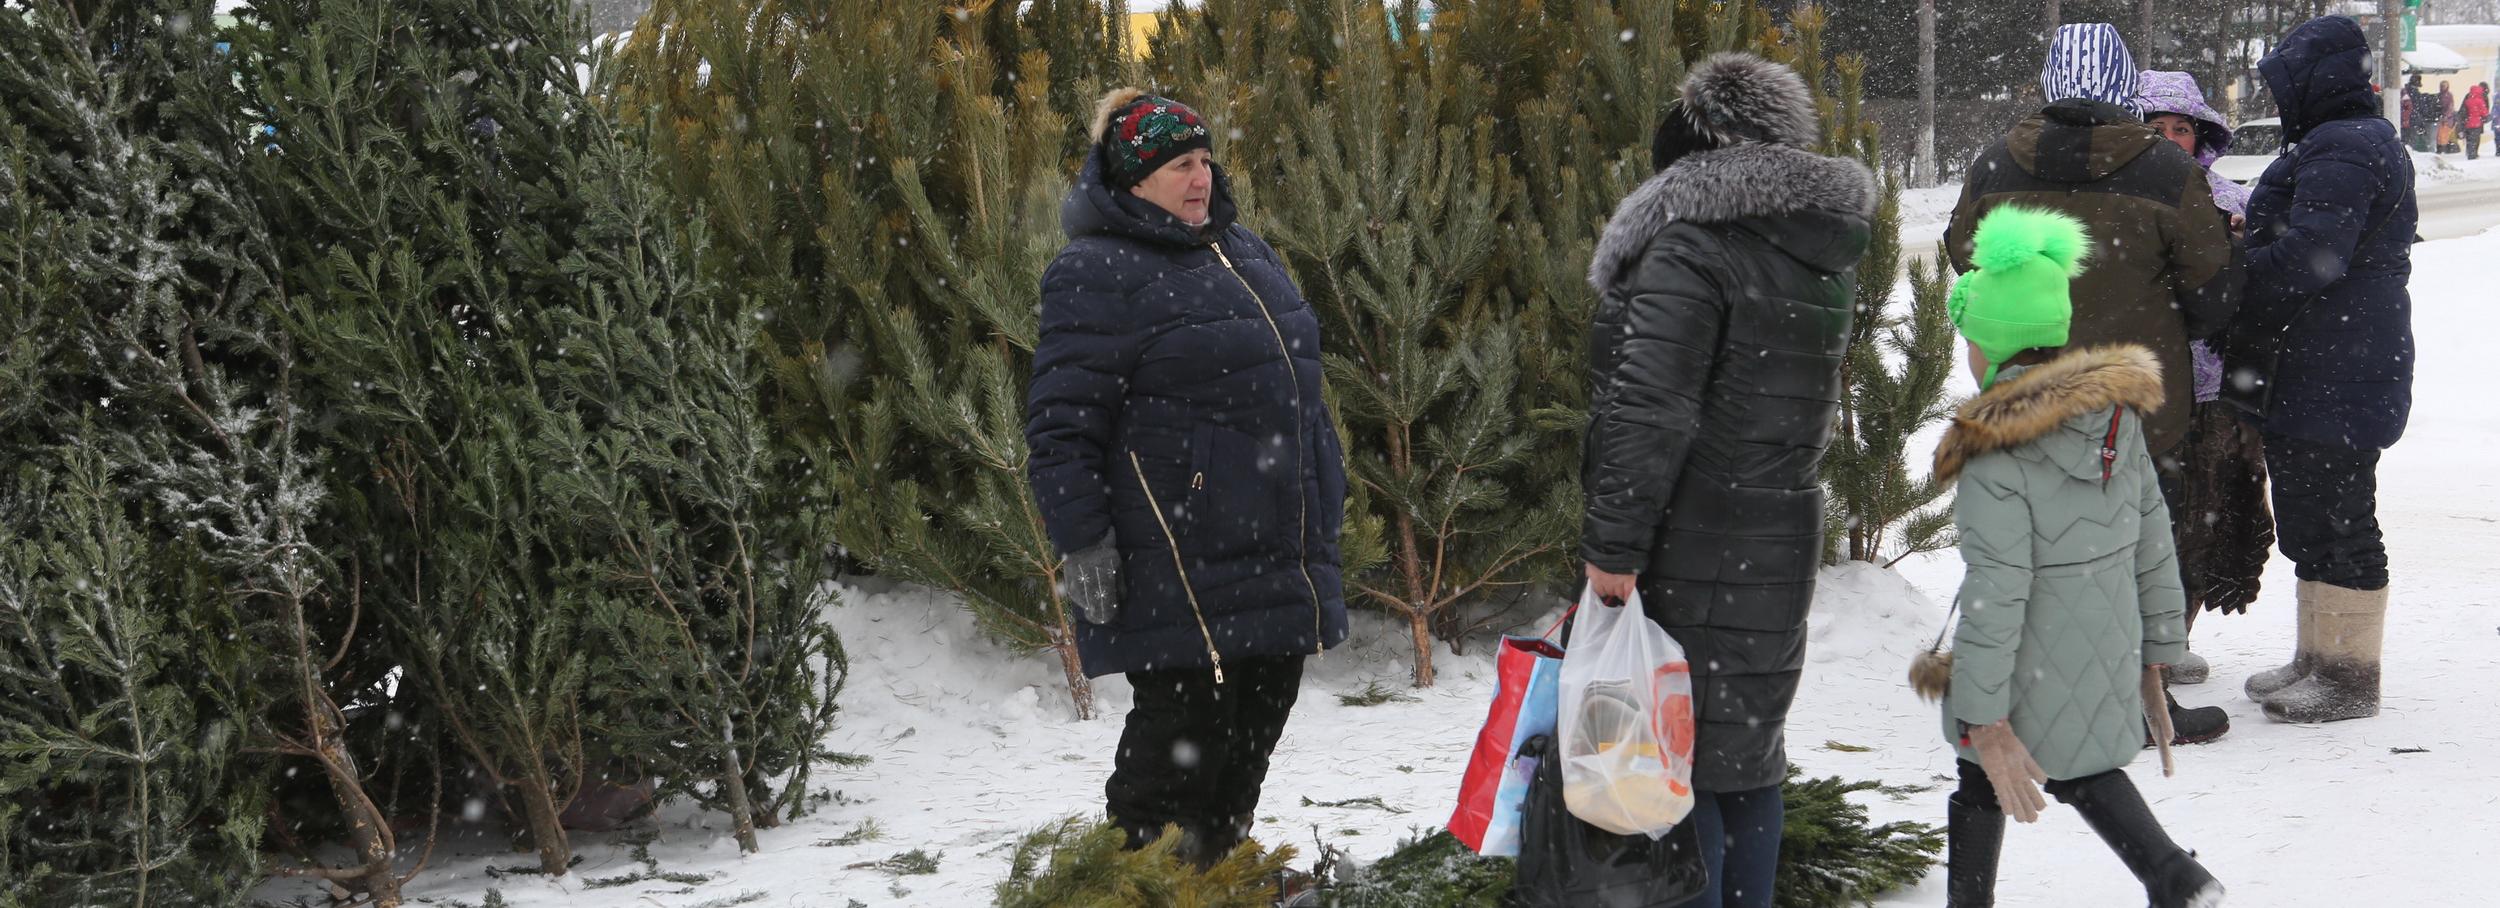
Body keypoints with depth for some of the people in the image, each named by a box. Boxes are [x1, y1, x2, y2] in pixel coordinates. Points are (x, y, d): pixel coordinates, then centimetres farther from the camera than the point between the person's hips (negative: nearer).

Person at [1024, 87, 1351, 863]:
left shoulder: (1242, 251, 17)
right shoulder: (1097, 275, -11)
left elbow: (1296, 387, 27)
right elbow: (1062, 422, -14)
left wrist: (1326, 507, 26)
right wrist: (1081, 541, -18)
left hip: (1275, 559, 9)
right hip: (1178, 575, -9)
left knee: (1258, 717, 13)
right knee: (1184, 726, -10)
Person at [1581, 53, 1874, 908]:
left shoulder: (1693, 246, -16)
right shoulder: (1828, 255, 10)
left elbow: (1648, 410, -22)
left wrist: (1613, 543, -20)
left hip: (1692, 551, -8)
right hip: (1786, 538, 9)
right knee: (1749, 750, 18)